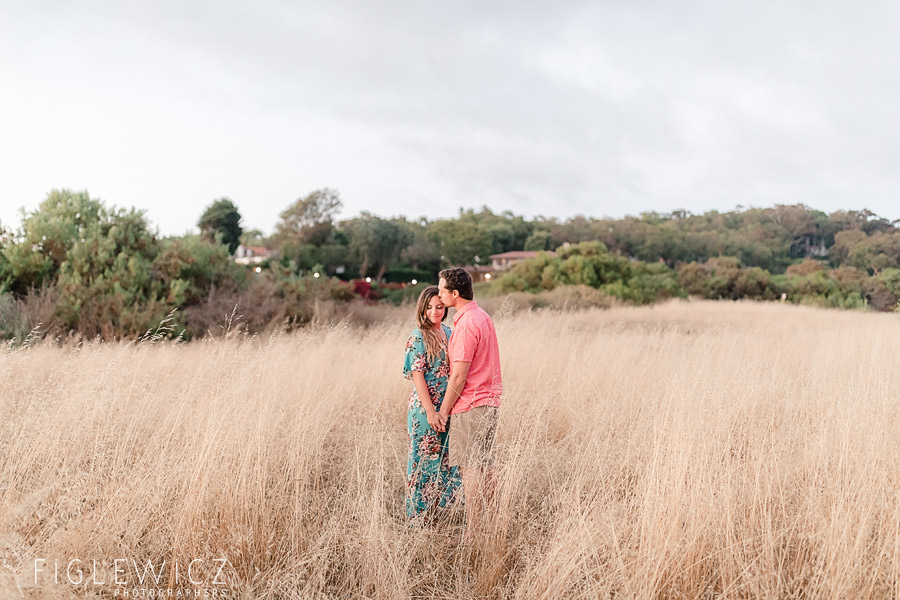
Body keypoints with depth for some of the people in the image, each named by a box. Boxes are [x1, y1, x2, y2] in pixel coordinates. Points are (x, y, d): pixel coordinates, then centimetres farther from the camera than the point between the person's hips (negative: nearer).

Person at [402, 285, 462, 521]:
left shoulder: (448, 332, 10)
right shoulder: (418, 338, -11)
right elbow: (417, 376, -14)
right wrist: (431, 411, -17)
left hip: (447, 407, 7)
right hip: (425, 408, -7)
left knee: (444, 459, 12)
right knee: (424, 459, 3)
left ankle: (433, 509, 26)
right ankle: (419, 516, 16)